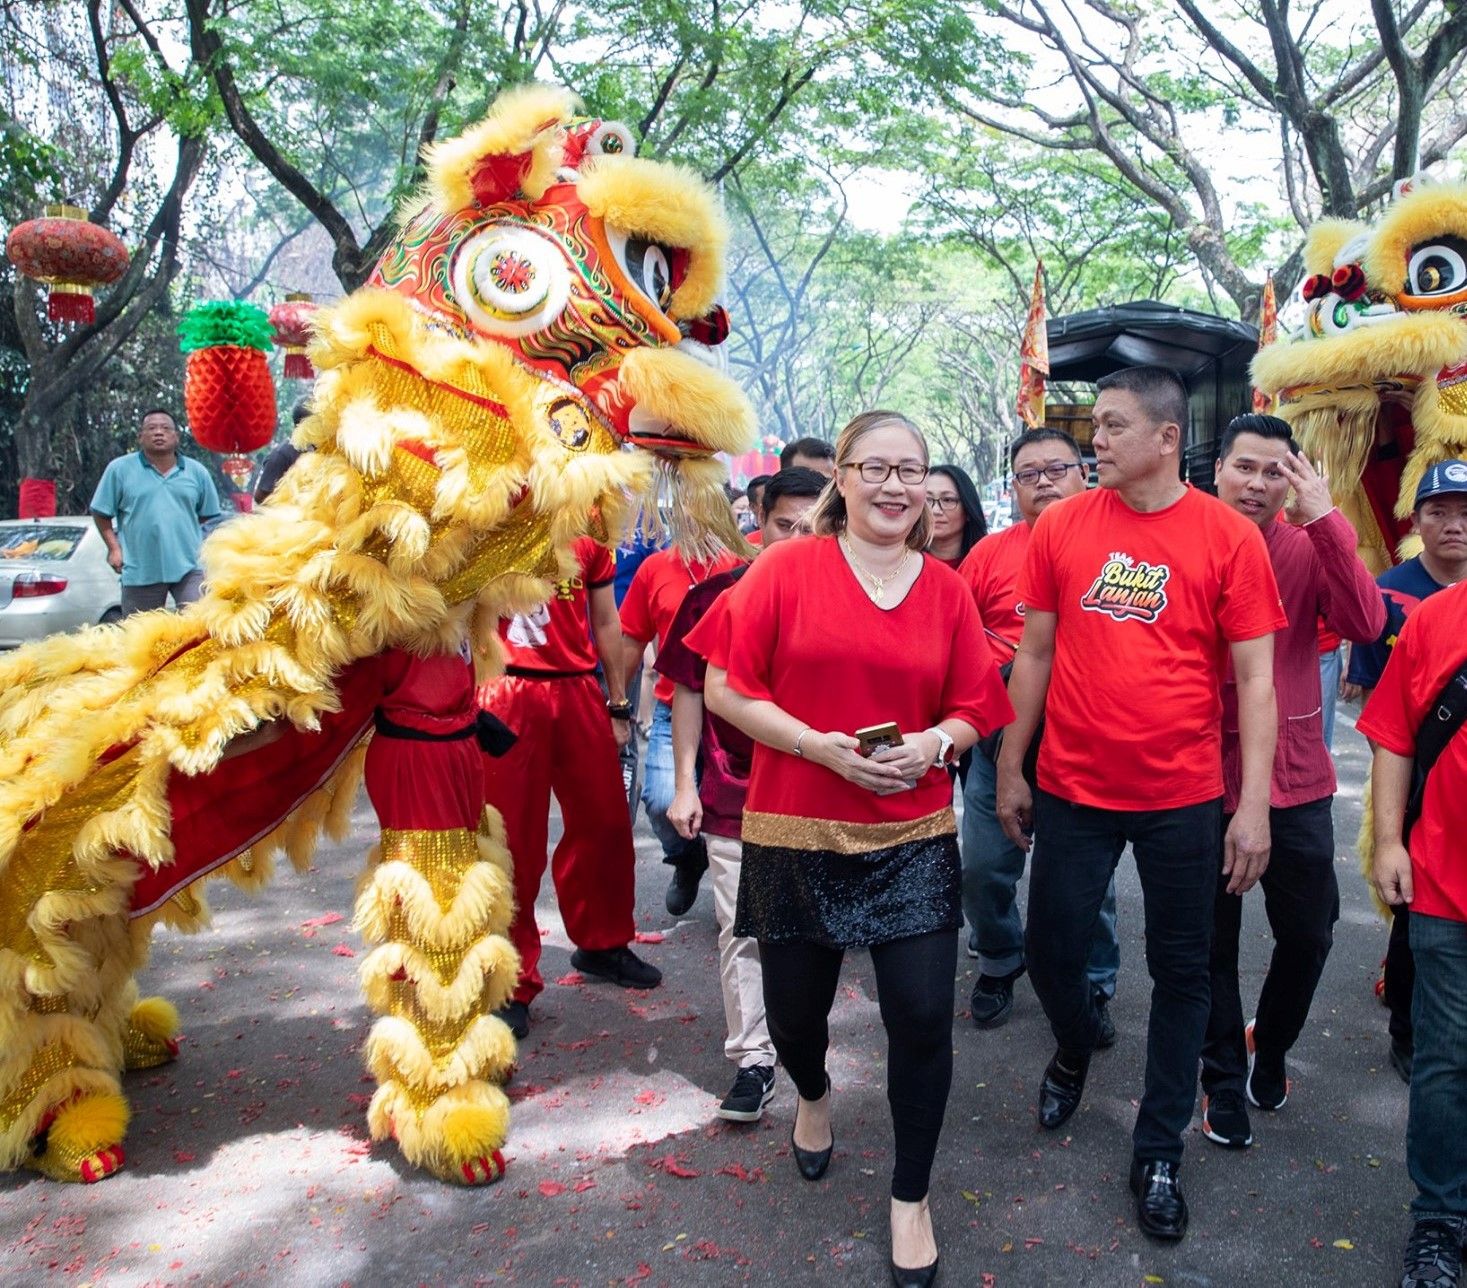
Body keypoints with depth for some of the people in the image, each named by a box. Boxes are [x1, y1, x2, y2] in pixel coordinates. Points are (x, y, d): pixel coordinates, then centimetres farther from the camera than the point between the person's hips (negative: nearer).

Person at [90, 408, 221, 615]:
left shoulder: (197, 472, 9)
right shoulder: (119, 469, 4)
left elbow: (208, 516, 15)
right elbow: (101, 512, 7)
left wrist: (203, 548, 5)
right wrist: (114, 547, -3)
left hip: (189, 568, 1)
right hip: (140, 571, -1)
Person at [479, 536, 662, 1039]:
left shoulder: (588, 528, 10)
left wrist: (618, 702, 16)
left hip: (578, 691, 4)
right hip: (507, 693, -3)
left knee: (604, 823, 9)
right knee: (513, 837, 1)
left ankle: (603, 944, 32)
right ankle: (511, 981, 15)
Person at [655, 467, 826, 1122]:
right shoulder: (716, 596, -4)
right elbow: (690, 693, 2)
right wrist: (684, 785, -1)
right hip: (734, 794, -1)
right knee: (743, 930, 3)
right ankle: (752, 1061, 16)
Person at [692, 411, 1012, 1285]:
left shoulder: (946, 589, 3)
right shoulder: (788, 568, -4)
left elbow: (972, 712, 8)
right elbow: (726, 690, -6)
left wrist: (932, 744, -14)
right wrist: (821, 746, -18)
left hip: (914, 838, 1)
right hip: (796, 836, -1)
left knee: (923, 1016, -2)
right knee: (795, 1009, 14)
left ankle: (912, 1196, 24)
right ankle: (814, 1095, 52)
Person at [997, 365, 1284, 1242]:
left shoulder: (1230, 537, -6)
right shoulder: (1062, 528, 0)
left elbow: (1255, 676, -4)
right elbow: (1036, 654, 6)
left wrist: (1254, 804, -9)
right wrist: (1010, 772, 7)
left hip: (1184, 798, -1)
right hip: (1073, 791, 2)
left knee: (1182, 974, 10)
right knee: (1051, 954, 11)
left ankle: (1160, 1152, 29)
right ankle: (1076, 1046, 45)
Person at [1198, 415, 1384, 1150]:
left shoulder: (1308, 548, -2)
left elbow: (1365, 624, -18)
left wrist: (1326, 520, -23)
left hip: (1295, 779, 2)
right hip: (1204, 777, -2)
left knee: (1309, 933, 13)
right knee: (1213, 940, 11)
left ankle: (1270, 1045, 43)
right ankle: (1224, 1078, 33)